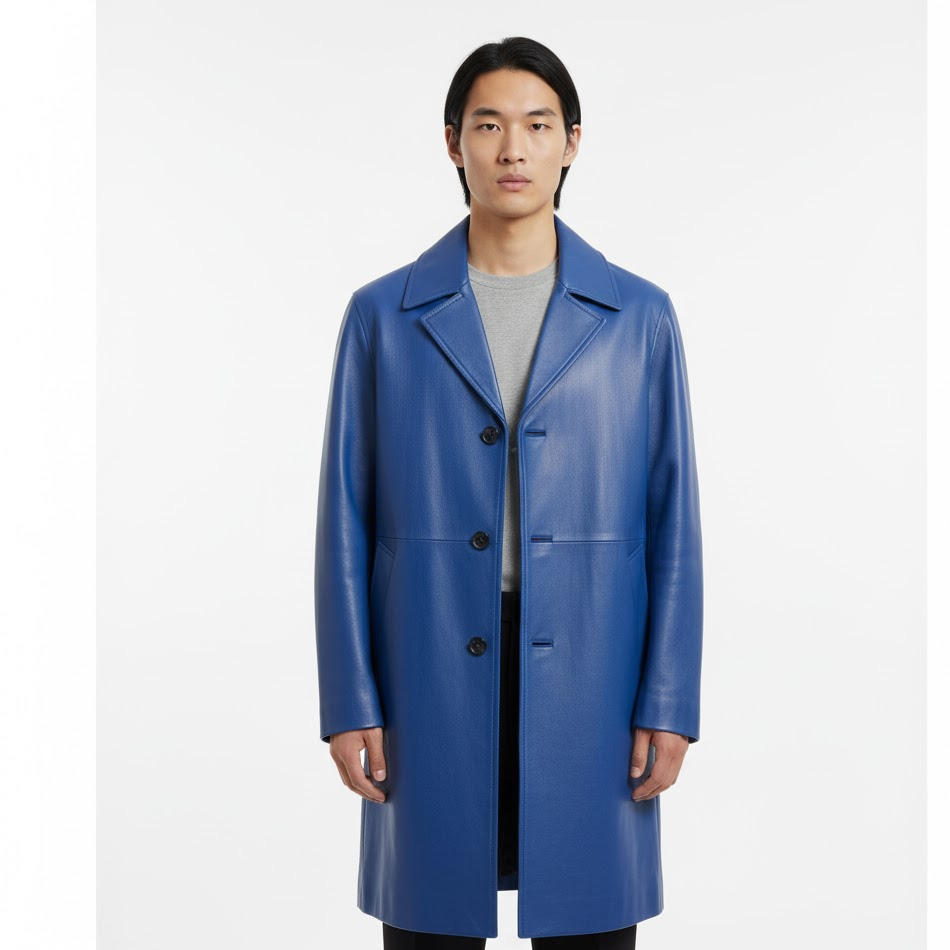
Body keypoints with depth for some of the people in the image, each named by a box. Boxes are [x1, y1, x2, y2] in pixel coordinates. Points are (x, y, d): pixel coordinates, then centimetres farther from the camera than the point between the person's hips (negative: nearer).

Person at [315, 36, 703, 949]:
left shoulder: (639, 317, 4)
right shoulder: (383, 316, 3)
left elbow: (673, 523, 3)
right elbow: (346, 521, 3)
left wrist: (667, 705, -2)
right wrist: (349, 702, -2)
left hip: (588, 690, 0)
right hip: (432, 692, 0)